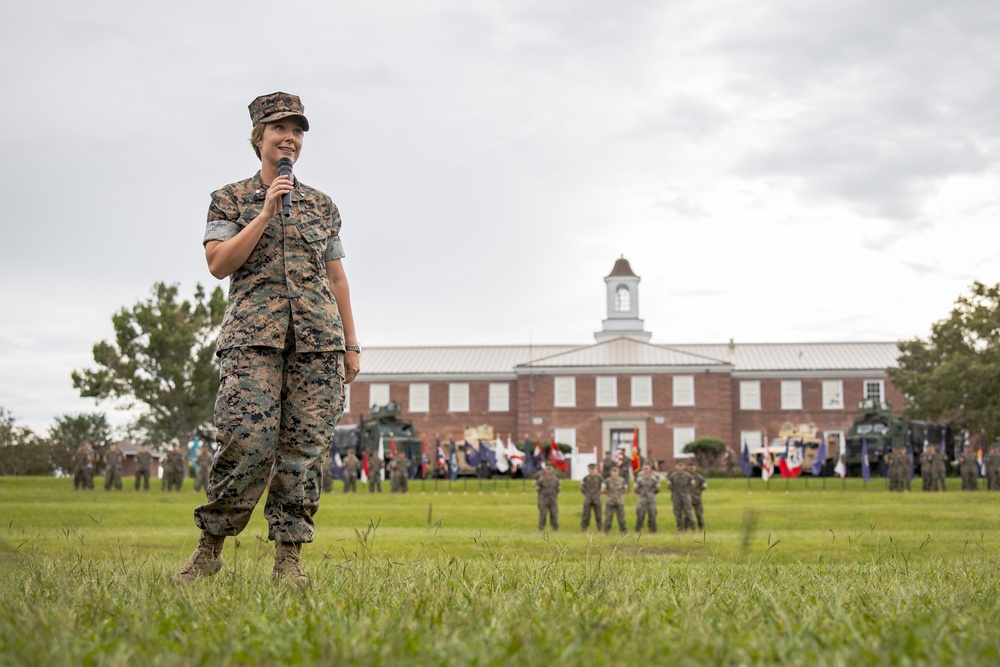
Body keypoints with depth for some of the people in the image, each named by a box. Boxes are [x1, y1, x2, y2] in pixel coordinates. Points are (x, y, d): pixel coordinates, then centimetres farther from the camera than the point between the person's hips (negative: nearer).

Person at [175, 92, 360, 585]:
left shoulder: (321, 206, 18)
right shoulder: (230, 199, 11)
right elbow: (219, 264, -2)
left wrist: (351, 345, 15)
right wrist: (265, 214, -7)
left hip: (317, 339, 3)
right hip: (253, 334, -3)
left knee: (305, 447, -5)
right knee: (250, 442, -16)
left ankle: (288, 558, 0)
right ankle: (210, 547, 0)